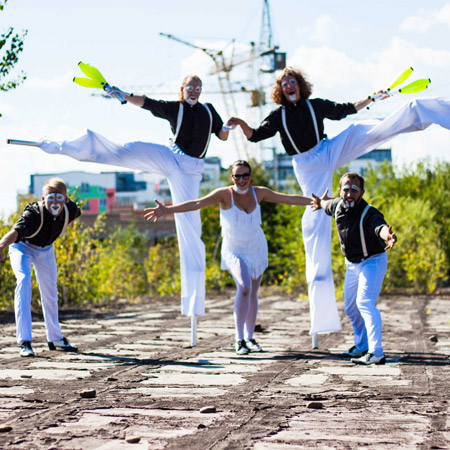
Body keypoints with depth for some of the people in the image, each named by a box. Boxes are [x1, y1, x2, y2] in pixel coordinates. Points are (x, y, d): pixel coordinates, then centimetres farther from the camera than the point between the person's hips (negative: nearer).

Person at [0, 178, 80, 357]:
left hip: (45, 249, 5)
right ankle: (24, 341, -29)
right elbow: (16, 231, -59)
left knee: (50, 292, 16)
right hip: (22, 247, -5)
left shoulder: (70, 210, -26)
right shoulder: (33, 213, -41)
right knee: (24, 281, -28)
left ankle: (55, 338, 37)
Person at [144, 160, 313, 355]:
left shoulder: (259, 193, -9)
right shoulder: (224, 194, -19)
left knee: (253, 294, 11)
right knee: (244, 288, -25)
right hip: (235, 251, -4)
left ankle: (249, 338, 28)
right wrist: (167, 210, -42)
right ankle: (239, 339, -18)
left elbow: (289, 198, -3)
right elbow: (196, 204, -30)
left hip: (257, 249, 4)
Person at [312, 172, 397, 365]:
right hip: (352, 264, 8)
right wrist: (320, 202, 38)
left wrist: (388, 236, -79)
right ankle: (362, 346, 38)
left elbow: (380, 226, -56)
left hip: (373, 261, -8)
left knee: (364, 302, -25)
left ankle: (376, 353, -31)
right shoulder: (338, 206, -11)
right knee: (351, 307, 18)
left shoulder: (370, 214, -32)